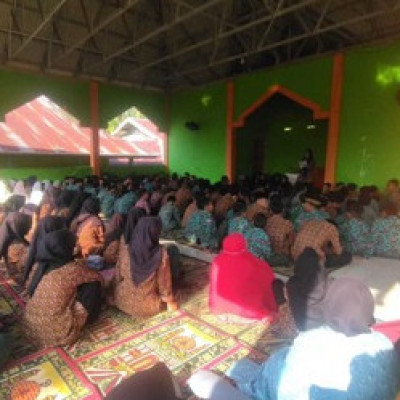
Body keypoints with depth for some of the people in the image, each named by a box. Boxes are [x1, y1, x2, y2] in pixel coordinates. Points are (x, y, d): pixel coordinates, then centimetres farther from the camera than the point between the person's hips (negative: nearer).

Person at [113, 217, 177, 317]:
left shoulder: (125, 249, -19)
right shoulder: (161, 254, -26)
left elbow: (118, 276, -4)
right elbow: (164, 282, -13)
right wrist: (170, 301, 7)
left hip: (122, 302, 4)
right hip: (147, 307, -3)